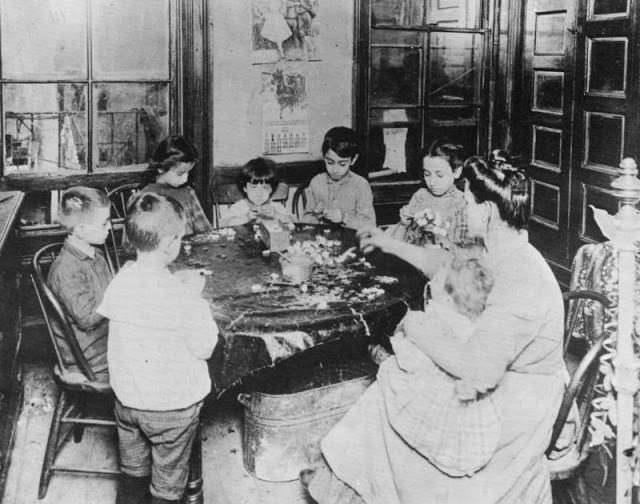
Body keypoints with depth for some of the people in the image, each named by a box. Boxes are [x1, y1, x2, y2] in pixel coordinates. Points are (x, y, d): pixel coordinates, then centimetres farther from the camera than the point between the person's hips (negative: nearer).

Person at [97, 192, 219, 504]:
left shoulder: (121, 280, -13)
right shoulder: (182, 299, -29)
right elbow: (204, 348, -19)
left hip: (127, 395, 5)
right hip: (172, 405, -5)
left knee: (132, 458, 30)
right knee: (169, 470, 20)